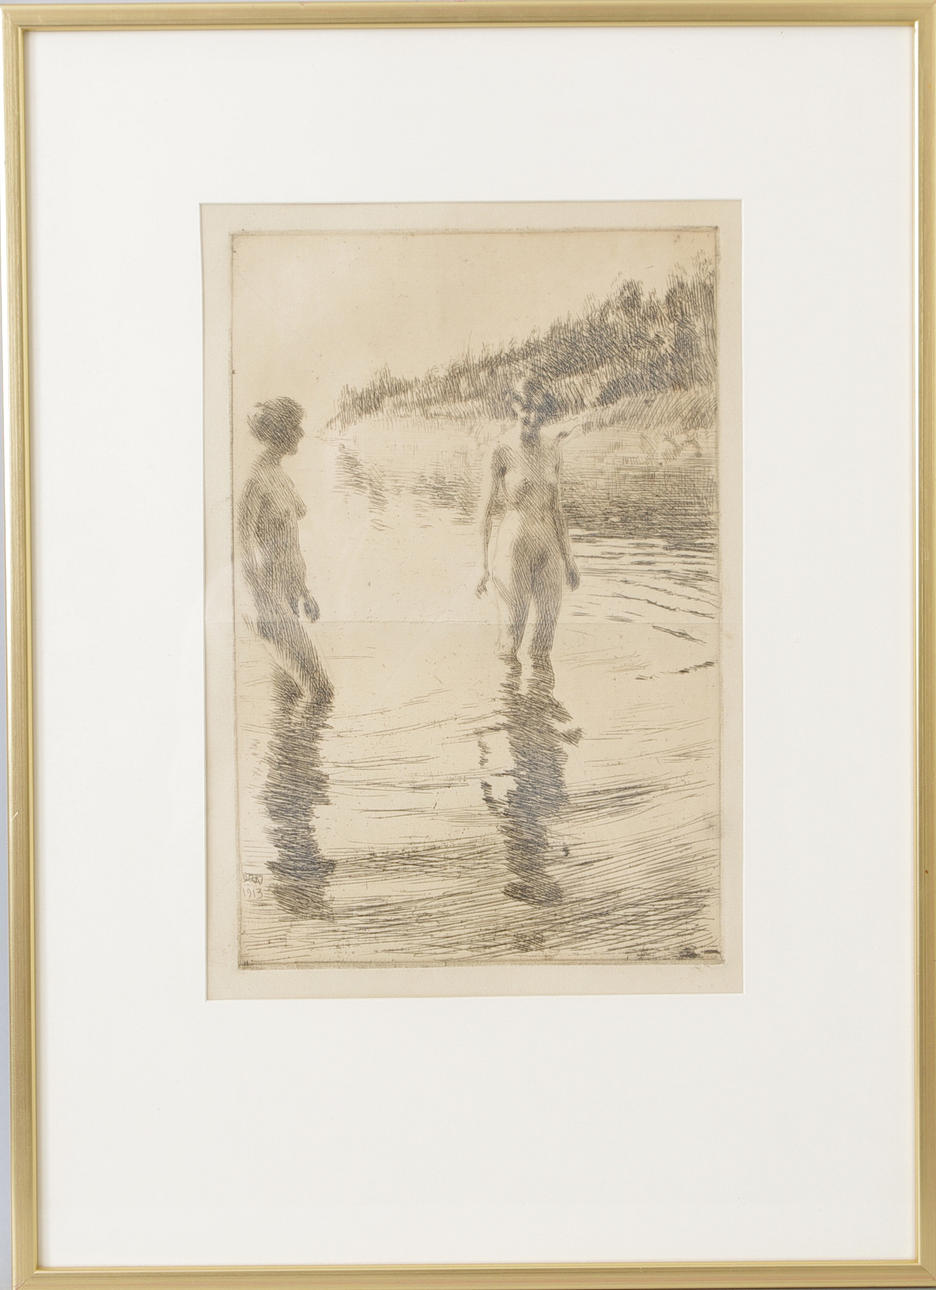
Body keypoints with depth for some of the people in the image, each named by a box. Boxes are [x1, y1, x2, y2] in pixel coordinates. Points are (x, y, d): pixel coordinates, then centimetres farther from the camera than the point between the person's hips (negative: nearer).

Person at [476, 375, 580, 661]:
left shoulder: (552, 451, 7)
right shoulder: (503, 453, -7)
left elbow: (556, 508, 14)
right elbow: (488, 511, -4)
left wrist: (568, 558, 14)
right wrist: (485, 564, -6)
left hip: (548, 545, 4)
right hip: (512, 546, -4)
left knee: (548, 622, 4)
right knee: (512, 627, -1)